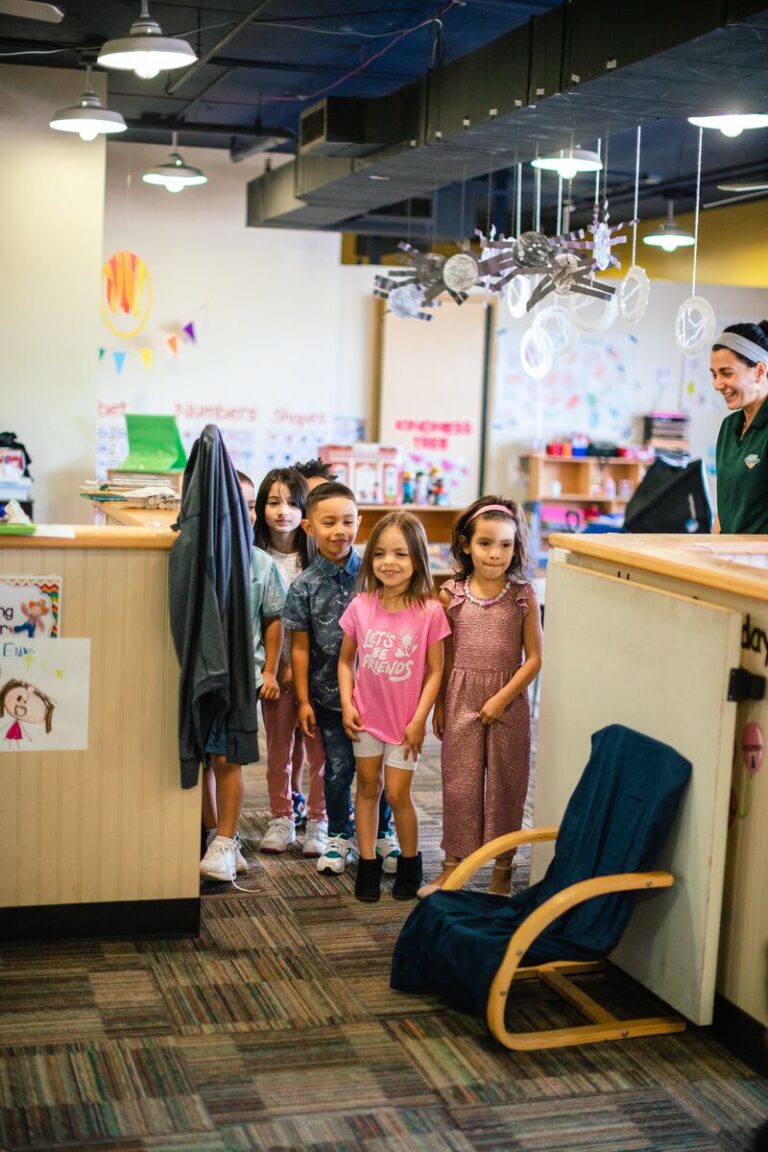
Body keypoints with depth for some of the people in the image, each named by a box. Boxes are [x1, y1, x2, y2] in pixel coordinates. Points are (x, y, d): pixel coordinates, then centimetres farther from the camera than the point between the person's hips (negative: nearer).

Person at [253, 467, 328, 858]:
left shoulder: (314, 558, -3)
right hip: (274, 666, 1)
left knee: (317, 745, 2)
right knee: (277, 745, 9)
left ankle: (318, 822, 13)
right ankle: (281, 819, 20)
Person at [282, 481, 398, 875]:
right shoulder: (304, 586, -6)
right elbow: (300, 647, -1)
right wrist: (303, 701, -1)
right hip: (329, 694, -1)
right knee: (338, 768, 7)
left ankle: (382, 835, 28)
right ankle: (338, 837, 27)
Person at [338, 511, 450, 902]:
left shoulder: (429, 611, -15)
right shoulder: (360, 606, -7)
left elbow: (434, 672, -9)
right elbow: (346, 660, 3)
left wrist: (419, 720, -11)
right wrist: (346, 704, -5)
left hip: (405, 720, -2)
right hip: (366, 716, 3)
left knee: (398, 794, 2)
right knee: (367, 786, 12)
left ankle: (410, 862, 24)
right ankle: (368, 863, 24)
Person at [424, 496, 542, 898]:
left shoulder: (523, 595, -5)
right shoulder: (451, 594, -2)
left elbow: (534, 657, -5)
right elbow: (444, 656, 6)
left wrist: (502, 698, -12)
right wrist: (439, 706, 8)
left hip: (508, 703, -1)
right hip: (461, 702, 1)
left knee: (505, 783, 7)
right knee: (459, 782, 7)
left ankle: (502, 871, 20)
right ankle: (453, 864, 19)